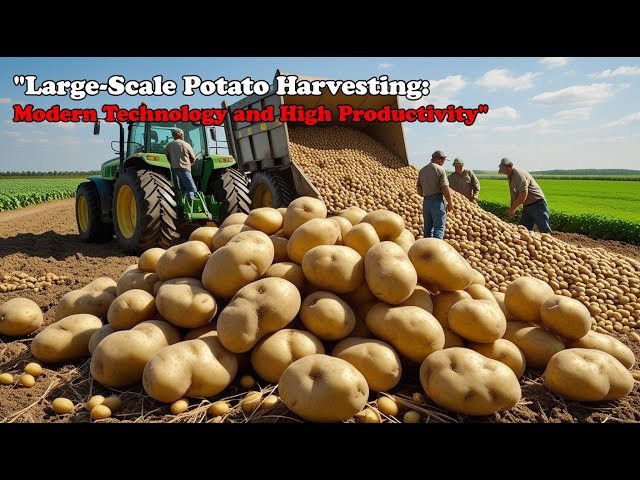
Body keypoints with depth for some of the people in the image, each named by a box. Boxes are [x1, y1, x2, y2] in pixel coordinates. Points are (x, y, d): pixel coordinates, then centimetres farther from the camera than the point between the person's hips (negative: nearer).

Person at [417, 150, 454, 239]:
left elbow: (419, 191, 13)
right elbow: (445, 189, -14)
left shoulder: (422, 170, 11)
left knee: (428, 228, 13)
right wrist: (450, 203, -4)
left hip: (426, 201, 6)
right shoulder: (440, 169, -9)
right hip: (438, 201, -6)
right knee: (439, 227, -4)